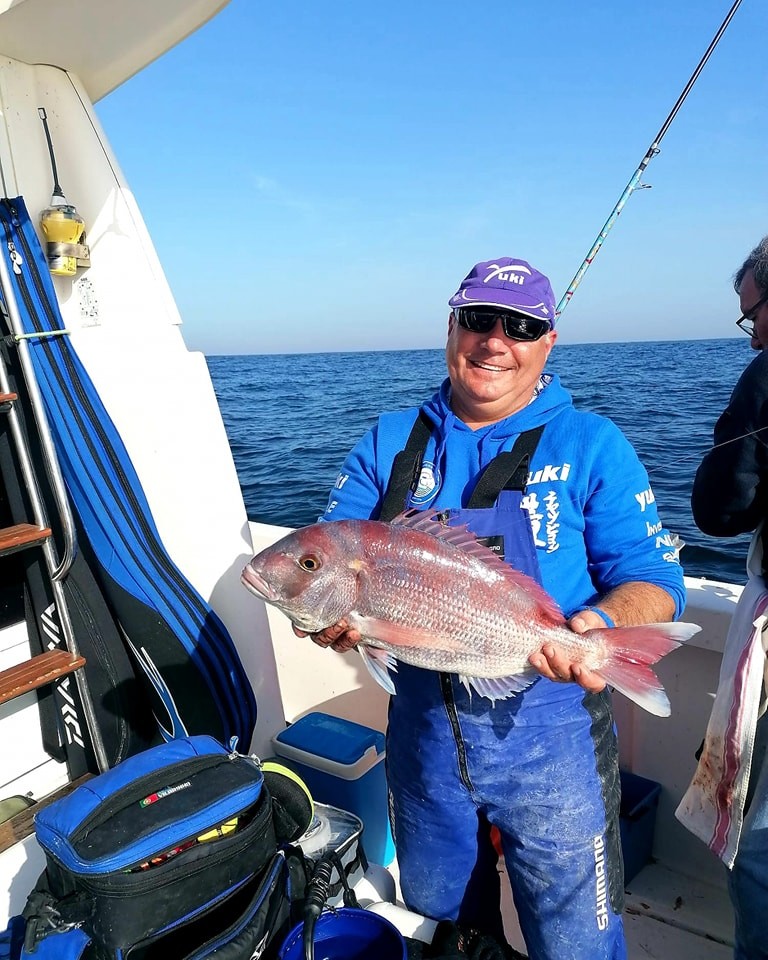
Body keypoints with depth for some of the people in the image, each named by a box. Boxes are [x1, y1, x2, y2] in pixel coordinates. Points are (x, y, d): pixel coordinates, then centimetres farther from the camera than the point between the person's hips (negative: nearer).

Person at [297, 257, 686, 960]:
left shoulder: (591, 445, -5)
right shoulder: (389, 441, 2)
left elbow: (653, 578, -8)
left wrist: (601, 625, -29)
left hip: (549, 734, -2)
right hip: (422, 724, 3)